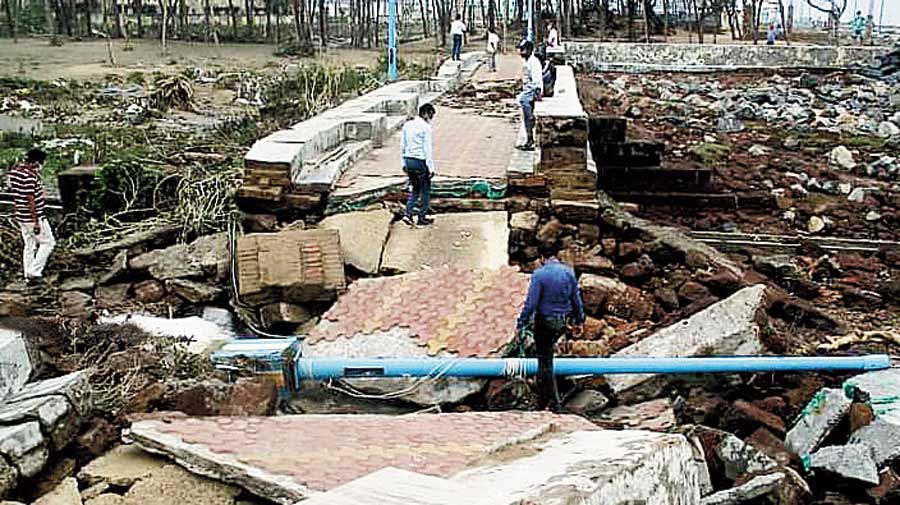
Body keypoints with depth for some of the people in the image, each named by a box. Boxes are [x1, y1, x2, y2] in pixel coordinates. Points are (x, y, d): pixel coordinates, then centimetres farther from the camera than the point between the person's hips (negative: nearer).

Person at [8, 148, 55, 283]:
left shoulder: (13, 171, 5)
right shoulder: (30, 176, -24)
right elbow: (31, 200, -23)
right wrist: (36, 222, -20)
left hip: (21, 216, 9)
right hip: (33, 217, -9)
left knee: (29, 245, 17)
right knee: (48, 243, 6)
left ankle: (28, 277, 22)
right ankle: (34, 272, 4)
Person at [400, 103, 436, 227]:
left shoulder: (407, 125, 8)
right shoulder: (425, 127, -13)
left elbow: (402, 145, 12)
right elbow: (427, 149, -15)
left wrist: (404, 163, 19)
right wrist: (431, 168, -11)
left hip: (409, 161, 7)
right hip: (420, 161, -7)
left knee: (415, 189, 19)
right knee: (425, 190, 8)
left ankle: (408, 214, 5)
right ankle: (422, 218, 12)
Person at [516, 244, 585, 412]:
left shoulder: (539, 274, -14)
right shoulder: (569, 272, 1)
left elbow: (531, 303, -16)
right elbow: (577, 299, 5)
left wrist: (521, 324, -9)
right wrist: (579, 321, 15)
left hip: (545, 322, -5)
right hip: (563, 322, 6)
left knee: (545, 362, 4)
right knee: (545, 357, 27)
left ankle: (554, 403, 6)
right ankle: (544, 397, 33)